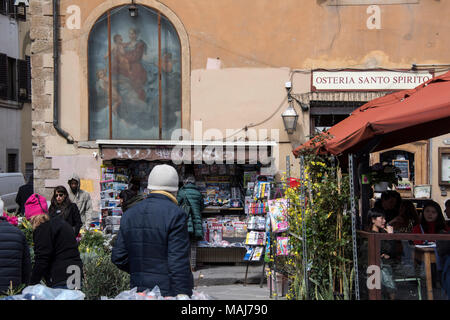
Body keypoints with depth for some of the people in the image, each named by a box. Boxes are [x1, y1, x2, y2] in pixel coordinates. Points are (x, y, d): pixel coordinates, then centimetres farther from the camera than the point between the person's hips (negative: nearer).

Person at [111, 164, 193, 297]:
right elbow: (179, 263, -17)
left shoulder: (129, 214, 8)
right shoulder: (175, 215, -12)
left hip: (139, 291, 6)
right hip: (168, 293, -6)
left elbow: (118, 257, 10)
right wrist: (182, 296, -13)